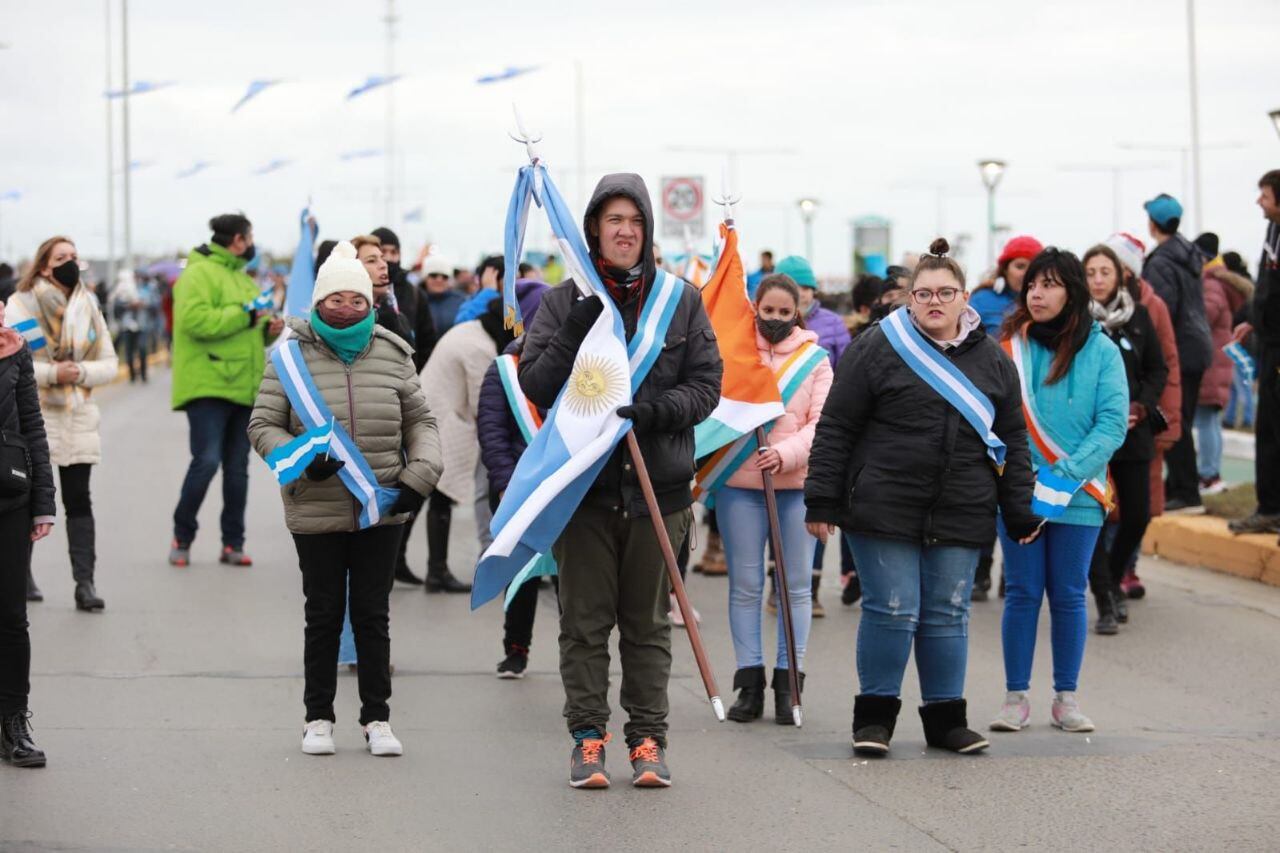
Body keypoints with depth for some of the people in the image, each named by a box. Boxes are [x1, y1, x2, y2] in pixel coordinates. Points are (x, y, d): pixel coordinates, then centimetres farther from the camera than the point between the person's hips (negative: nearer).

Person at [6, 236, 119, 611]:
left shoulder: (89, 307, 9)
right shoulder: (21, 306, -4)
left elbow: (109, 364, 10)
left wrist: (82, 372, -11)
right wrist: (52, 373, -19)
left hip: (78, 418, 3)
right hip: (31, 419, -3)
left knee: (78, 499, -2)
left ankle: (85, 581, -4)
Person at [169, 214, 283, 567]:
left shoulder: (242, 278, 22)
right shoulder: (200, 273, -8)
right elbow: (195, 319, -22)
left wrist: (267, 329, 9)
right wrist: (244, 316, -18)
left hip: (242, 389, 9)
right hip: (208, 387, -9)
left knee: (237, 468, 7)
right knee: (206, 461, -13)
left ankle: (233, 544, 12)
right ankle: (182, 538, 1)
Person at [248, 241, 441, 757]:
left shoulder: (391, 355, 3)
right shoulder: (292, 357, -3)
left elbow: (421, 422, 12)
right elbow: (263, 425, 0)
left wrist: (420, 475, -3)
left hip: (381, 513, 1)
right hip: (316, 514, -1)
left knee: (373, 616, 7)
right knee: (323, 616, 8)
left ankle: (377, 719, 15)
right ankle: (318, 718, 19)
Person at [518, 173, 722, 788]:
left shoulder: (681, 301, 5)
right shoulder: (565, 302, 3)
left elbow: (705, 386, 3)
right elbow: (535, 386, -1)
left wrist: (656, 408, -16)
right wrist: (574, 334, -15)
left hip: (657, 483, 1)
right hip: (583, 481, 0)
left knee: (648, 623, 7)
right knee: (584, 621, 3)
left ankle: (647, 738, 12)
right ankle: (587, 737, 10)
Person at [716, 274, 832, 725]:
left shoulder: (814, 358, 5)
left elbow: (823, 423, -2)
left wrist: (786, 453, -17)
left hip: (798, 484, 0)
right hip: (739, 483, 0)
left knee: (796, 585, 3)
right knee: (745, 585, 2)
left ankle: (788, 684, 9)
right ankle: (750, 684, 8)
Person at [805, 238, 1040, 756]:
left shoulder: (991, 359, 11)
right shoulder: (877, 348, -2)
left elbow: (1013, 439, 15)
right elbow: (835, 428, -1)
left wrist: (1021, 513, 11)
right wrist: (822, 501, -6)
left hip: (961, 515, 4)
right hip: (885, 512, -3)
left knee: (948, 615, 8)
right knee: (892, 611, -4)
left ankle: (945, 716, 18)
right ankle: (875, 714, 9)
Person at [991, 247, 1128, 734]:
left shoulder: (1100, 351, -2)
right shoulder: (1009, 346, 1)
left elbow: (1113, 423, -8)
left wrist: (1065, 476, -15)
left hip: (1078, 496, 0)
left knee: (1069, 596, 7)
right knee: (1022, 594, 4)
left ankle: (1066, 698, 15)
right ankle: (1016, 697, 10)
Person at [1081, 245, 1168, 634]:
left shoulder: (1138, 316, 5)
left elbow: (1159, 369, 11)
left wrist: (1141, 407, -4)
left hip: (1133, 431, 3)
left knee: (1137, 514, 4)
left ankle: (1112, 581, 29)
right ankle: (1105, 602, 2)